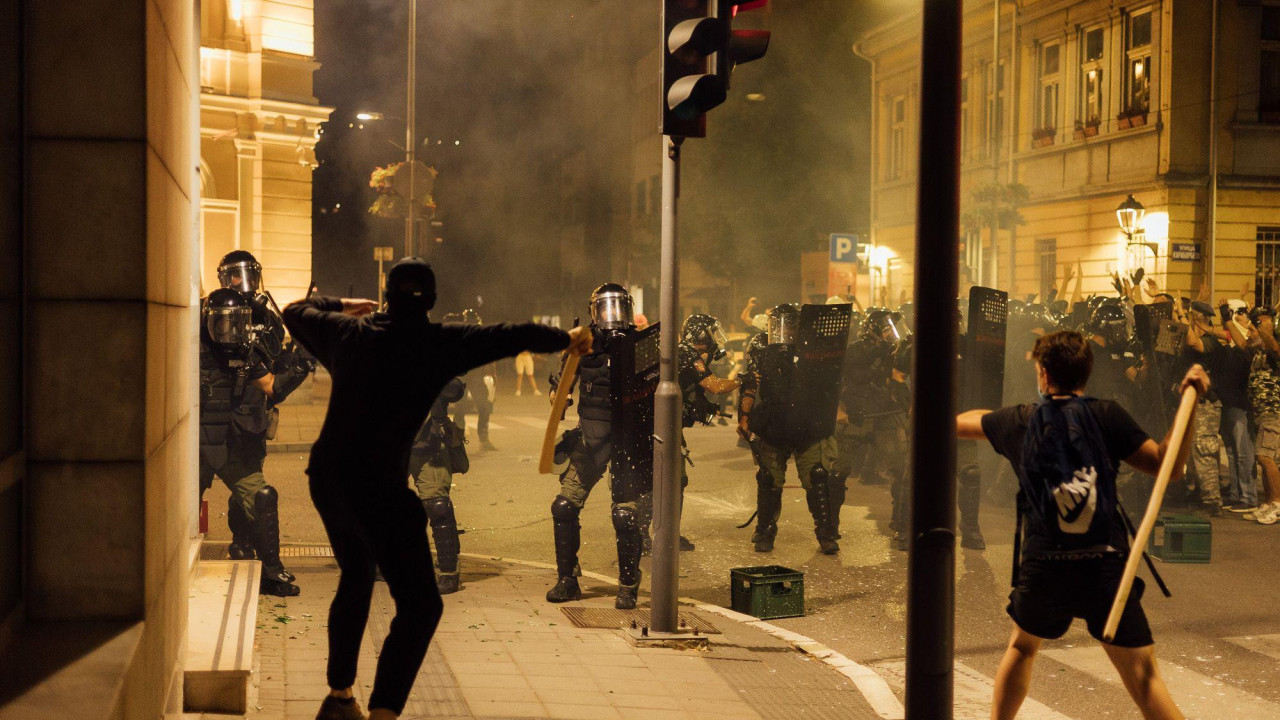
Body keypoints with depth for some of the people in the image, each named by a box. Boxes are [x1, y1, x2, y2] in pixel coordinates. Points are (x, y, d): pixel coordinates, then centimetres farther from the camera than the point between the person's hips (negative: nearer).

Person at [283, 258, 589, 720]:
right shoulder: (438, 343, -5)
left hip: (325, 478, 7)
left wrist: (340, 305, 43)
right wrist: (565, 340, 14)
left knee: (356, 578, 28)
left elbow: (295, 313, 28)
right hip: (378, 487, -7)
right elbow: (517, 336, -3)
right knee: (419, 604, -3)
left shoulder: (350, 333, 10)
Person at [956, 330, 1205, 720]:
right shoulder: (1107, 415, -2)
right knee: (1144, 675, -2)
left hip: (1043, 570, 2)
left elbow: (958, 423, 26)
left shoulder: (1020, 420, 7)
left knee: (1022, 647, 30)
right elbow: (1166, 464, -7)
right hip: (1106, 567, -2)